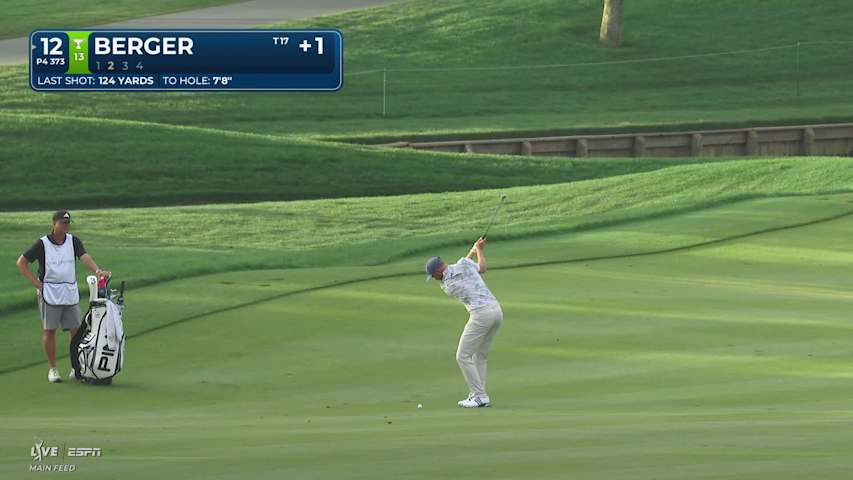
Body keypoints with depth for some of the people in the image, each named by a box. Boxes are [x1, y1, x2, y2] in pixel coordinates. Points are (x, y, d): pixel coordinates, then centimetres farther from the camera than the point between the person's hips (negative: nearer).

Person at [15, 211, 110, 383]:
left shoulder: (73, 241, 5)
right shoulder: (42, 244, -4)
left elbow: (85, 257, -11)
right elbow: (21, 262, 1)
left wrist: (97, 270, -30)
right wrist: (36, 283, -6)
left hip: (71, 294, 3)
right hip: (49, 294, -3)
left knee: (75, 330, 3)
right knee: (49, 330, 0)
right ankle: (52, 369, 9)